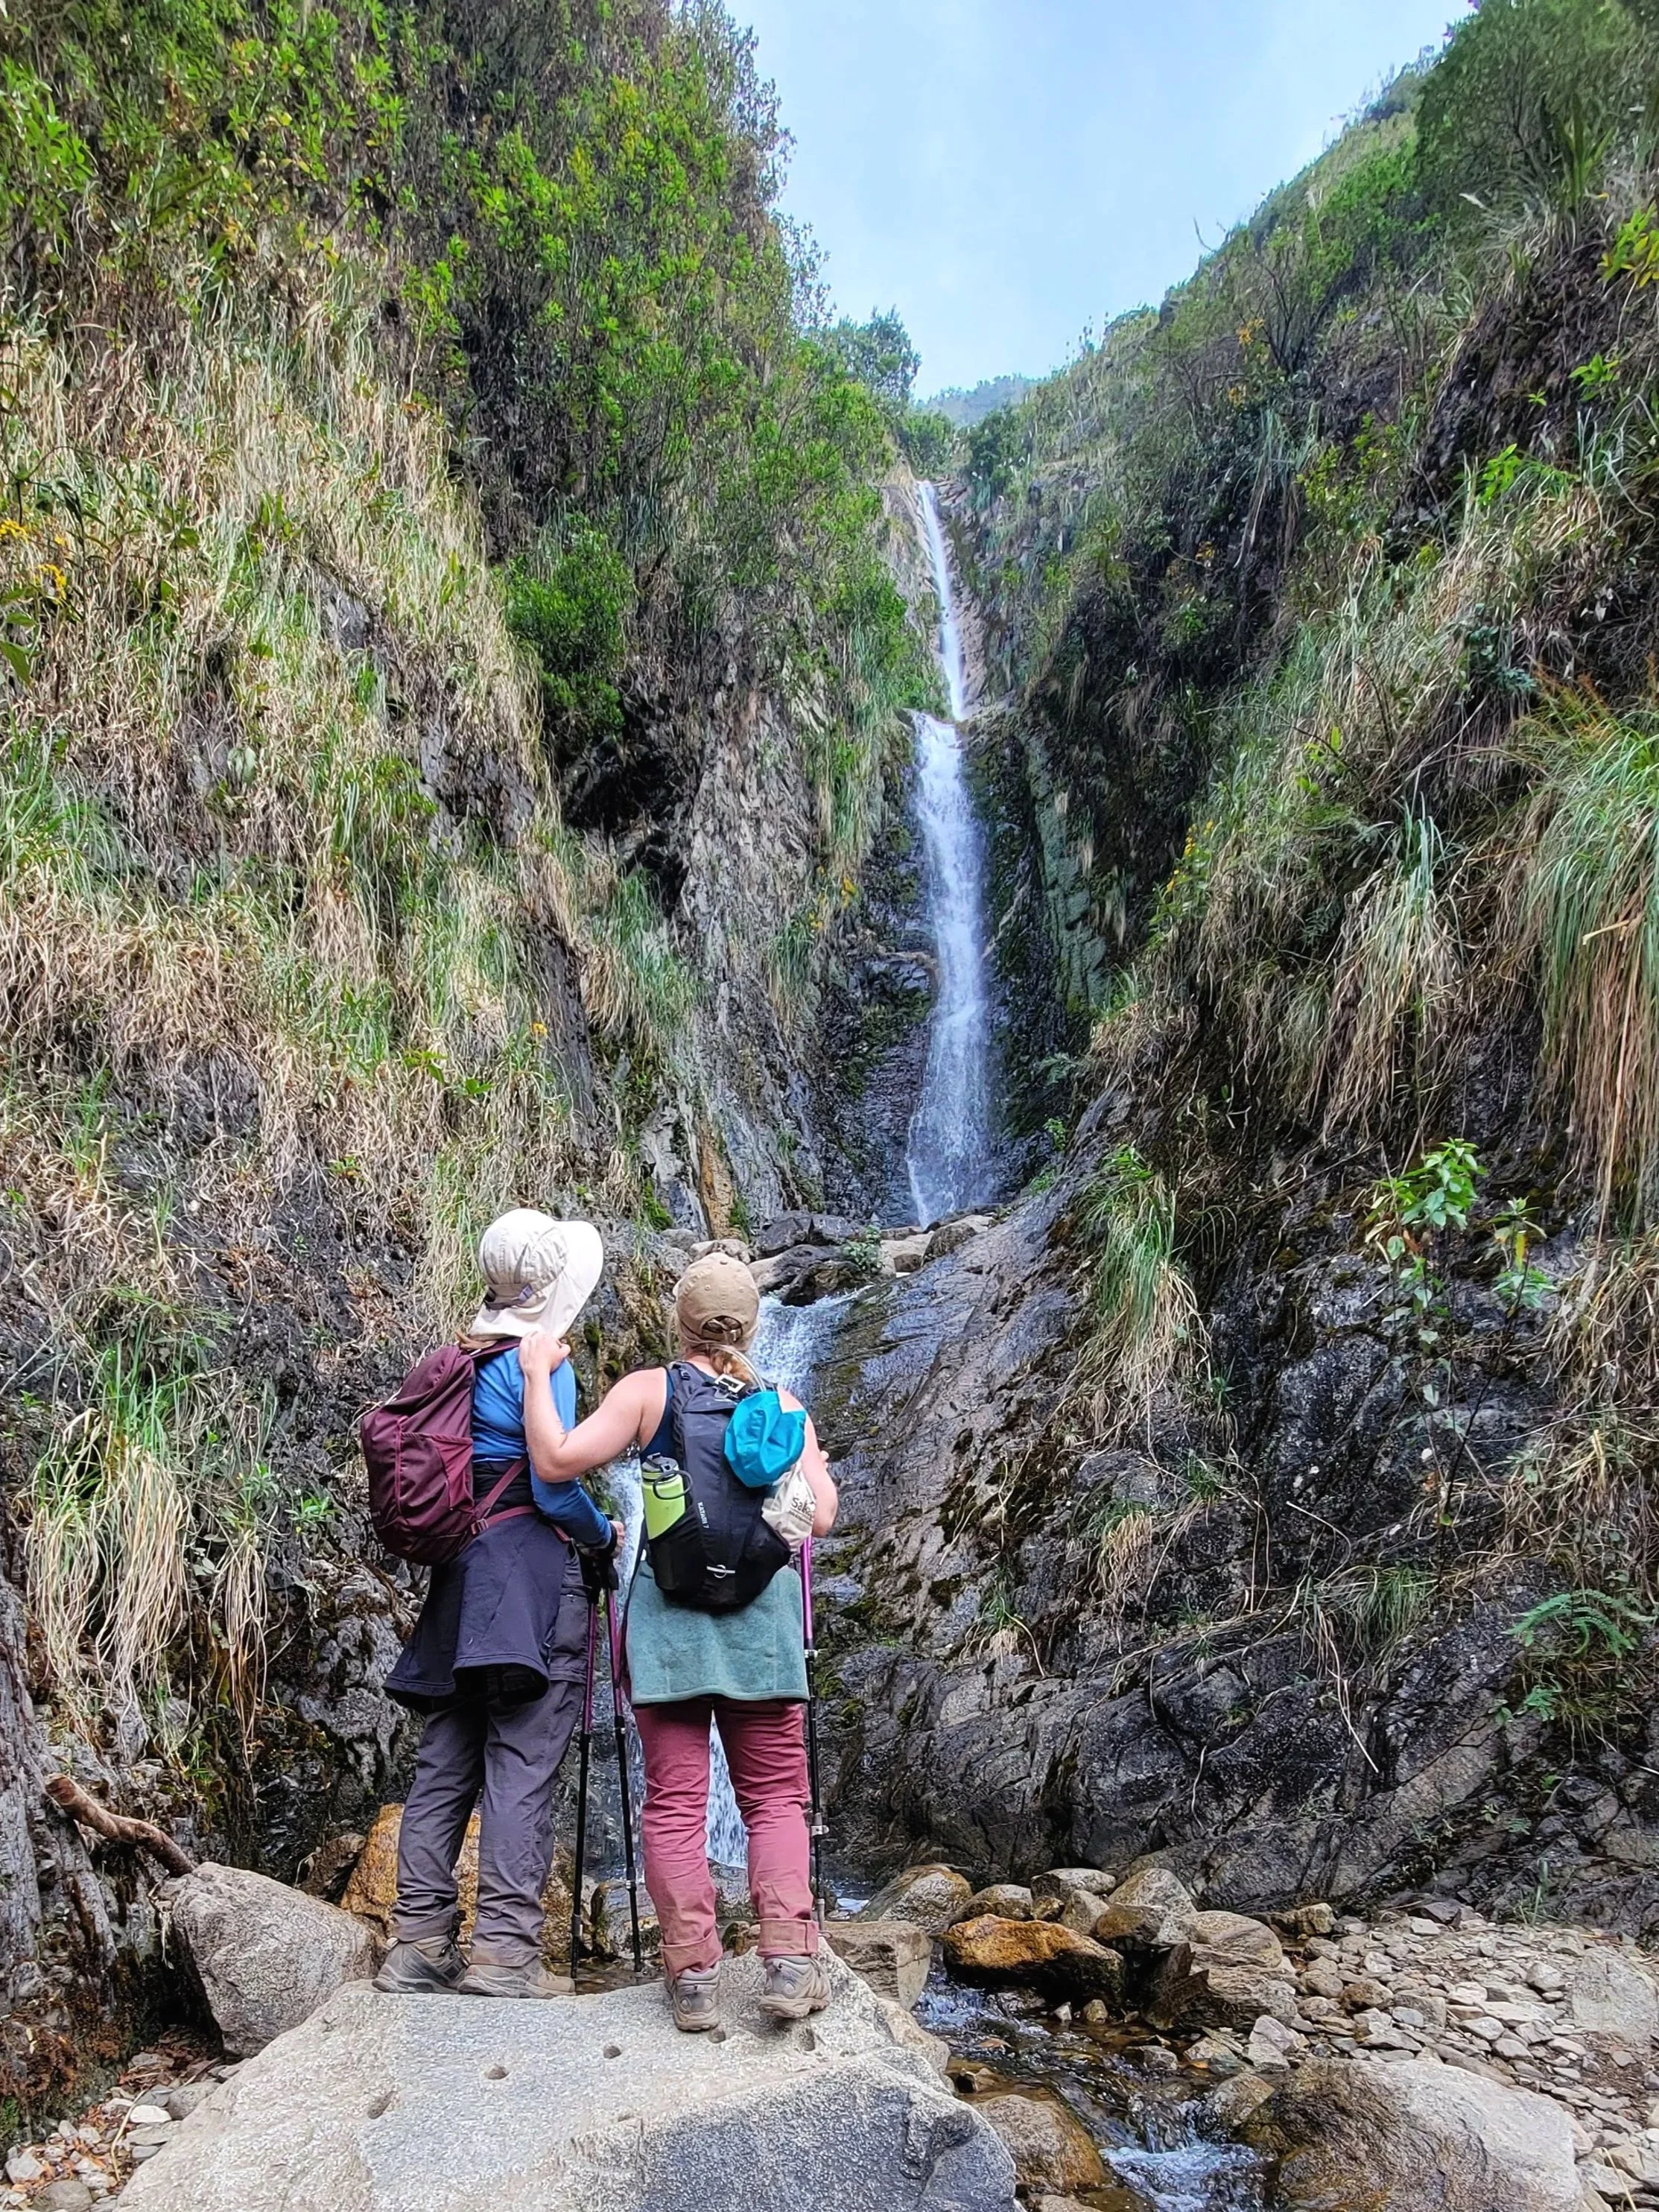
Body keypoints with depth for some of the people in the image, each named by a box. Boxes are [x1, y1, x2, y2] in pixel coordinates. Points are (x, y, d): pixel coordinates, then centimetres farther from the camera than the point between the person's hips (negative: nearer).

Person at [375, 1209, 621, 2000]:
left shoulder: (461, 1363, 13)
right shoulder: (541, 1364, -10)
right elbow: (552, 1486, -14)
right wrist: (605, 1534, 3)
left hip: (461, 1578, 8)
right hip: (531, 1575, -8)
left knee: (445, 1763, 10)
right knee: (522, 1765, -5)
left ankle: (419, 1943, 13)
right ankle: (504, 1950, -4)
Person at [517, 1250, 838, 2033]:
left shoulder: (646, 1390, -1)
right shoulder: (780, 1403, 3)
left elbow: (558, 1461, -11)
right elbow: (819, 1518, -1)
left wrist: (539, 1373, 0)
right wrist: (817, 1468, 19)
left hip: (665, 1610, -1)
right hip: (761, 1614, 1)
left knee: (674, 1800, 6)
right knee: (775, 1794, 11)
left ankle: (693, 1976, 7)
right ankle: (789, 1960, 1)